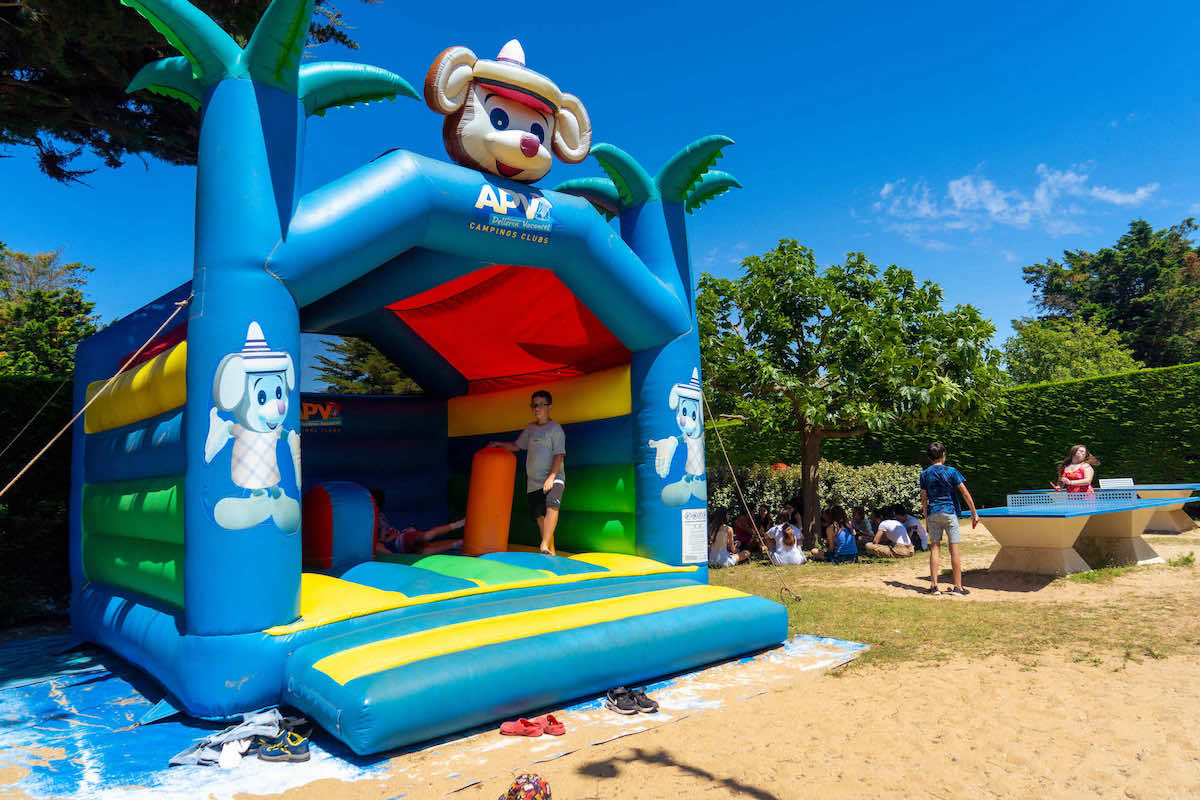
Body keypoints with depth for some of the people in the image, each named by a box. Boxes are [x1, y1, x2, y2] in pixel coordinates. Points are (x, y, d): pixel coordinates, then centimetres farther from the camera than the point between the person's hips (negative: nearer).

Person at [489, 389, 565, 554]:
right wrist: (498, 444, 14)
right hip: (533, 482, 6)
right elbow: (516, 446, 27)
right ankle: (551, 551, 15)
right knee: (539, 517, 5)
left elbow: (558, 455, -11)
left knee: (552, 506, -31)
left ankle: (545, 547, -39)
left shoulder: (555, 428, -3)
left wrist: (551, 477, -20)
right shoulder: (530, 428, 15)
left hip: (553, 478, -6)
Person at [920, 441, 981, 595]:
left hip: (933, 513, 3)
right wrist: (974, 513, 1)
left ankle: (933, 585, 2)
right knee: (954, 549, 0)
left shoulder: (925, 474, 5)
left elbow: (924, 499, 6)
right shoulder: (951, 471, -3)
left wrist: (926, 519, 13)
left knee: (935, 548, 5)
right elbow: (965, 493, -5)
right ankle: (958, 587, 2)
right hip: (949, 512, -3)